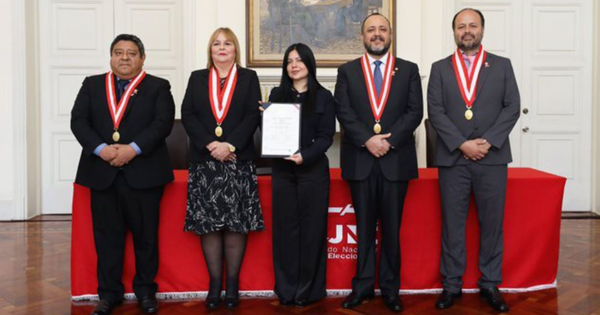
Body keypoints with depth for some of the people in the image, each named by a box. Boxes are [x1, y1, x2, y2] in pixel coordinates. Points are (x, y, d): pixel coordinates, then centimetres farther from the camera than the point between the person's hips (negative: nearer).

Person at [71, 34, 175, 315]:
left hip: (143, 173, -2)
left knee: (146, 235, 5)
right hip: (102, 173, 2)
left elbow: (163, 122, -6)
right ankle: (109, 292, 19)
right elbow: (78, 121, 3)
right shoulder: (92, 85, 14)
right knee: (107, 236, 7)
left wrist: (133, 149, -17)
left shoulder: (157, 87, 7)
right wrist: (101, 149, -13)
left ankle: (145, 290, 20)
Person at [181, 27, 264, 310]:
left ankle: (232, 284, 9)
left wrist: (230, 145, -13)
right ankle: (214, 283, 10)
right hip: (204, 160, 2)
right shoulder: (197, 78, 14)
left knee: (236, 223, -1)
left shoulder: (248, 78, 10)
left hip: (238, 161, -1)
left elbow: (253, 115, -1)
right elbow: (187, 115, 4)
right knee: (208, 223, 1)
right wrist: (210, 144, -11)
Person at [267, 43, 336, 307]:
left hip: (313, 169, -2)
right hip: (282, 169, 2)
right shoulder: (277, 94, 12)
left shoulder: (323, 97, 4)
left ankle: (308, 289, 12)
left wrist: (304, 155, -18)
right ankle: (287, 289, 13)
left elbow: (326, 136, -3)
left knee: (311, 228, 1)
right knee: (285, 227, 3)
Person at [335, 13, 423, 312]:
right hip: (360, 160, 0)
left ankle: (390, 289, 17)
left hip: (396, 160, 0)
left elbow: (414, 112, 0)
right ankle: (363, 286, 17)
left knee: (391, 228, 6)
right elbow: (343, 112, -1)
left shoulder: (409, 70, 9)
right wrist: (367, 139, -14)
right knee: (364, 227, 7)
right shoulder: (347, 71, 9)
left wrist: (389, 140, -12)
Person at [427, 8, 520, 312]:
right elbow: (435, 112, -1)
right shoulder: (440, 68, 8)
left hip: (492, 157, 1)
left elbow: (512, 107, 2)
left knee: (492, 223, 5)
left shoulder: (502, 65, 9)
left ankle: (490, 284, 17)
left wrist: (488, 141, -11)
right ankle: (452, 284, 14)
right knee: (452, 224, 4)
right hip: (452, 158, 0)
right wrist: (461, 144, -12)